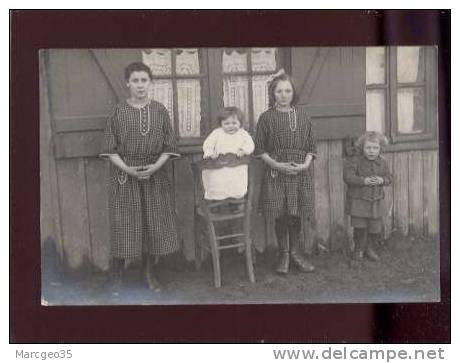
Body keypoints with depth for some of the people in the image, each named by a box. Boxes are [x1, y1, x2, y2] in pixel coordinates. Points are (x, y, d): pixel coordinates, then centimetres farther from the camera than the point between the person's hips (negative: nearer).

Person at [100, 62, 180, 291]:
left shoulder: (160, 111, 3)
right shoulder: (118, 112, -1)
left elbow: (168, 147, 3)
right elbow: (110, 149, -2)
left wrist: (155, 166, -13)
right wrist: (128, 169, -15)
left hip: (154, 177, 2)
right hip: (124, 176, -2)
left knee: (152, 224, 6)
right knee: (124, 226, 0)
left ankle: (148, 273, 21)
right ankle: (116, 277, 13)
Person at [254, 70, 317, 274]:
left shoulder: (302, 116, 8)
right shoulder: (267, 117, 1)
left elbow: (311, 146, 9)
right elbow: (259, 149, 0)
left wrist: (305, 164, -7)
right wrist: (276, 165, -12)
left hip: (301, 173, 2)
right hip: (276, 173, -2)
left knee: (297, 214, 4)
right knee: (280, 215, 0)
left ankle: (295, 252, 20)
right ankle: (284, 254, 14)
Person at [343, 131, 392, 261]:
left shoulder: (382, 162, 4)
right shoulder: (355, 161, -10)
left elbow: (388, 177, 9)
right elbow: (348, 177, -17)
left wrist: (382, 180, -14)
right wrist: (364, 181, -27)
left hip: (376, 201, 4)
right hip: (358, 201, -4)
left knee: (375, 227, 7)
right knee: (360, 226, -4)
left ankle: (369, 248, 30)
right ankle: (359, 248, 19)